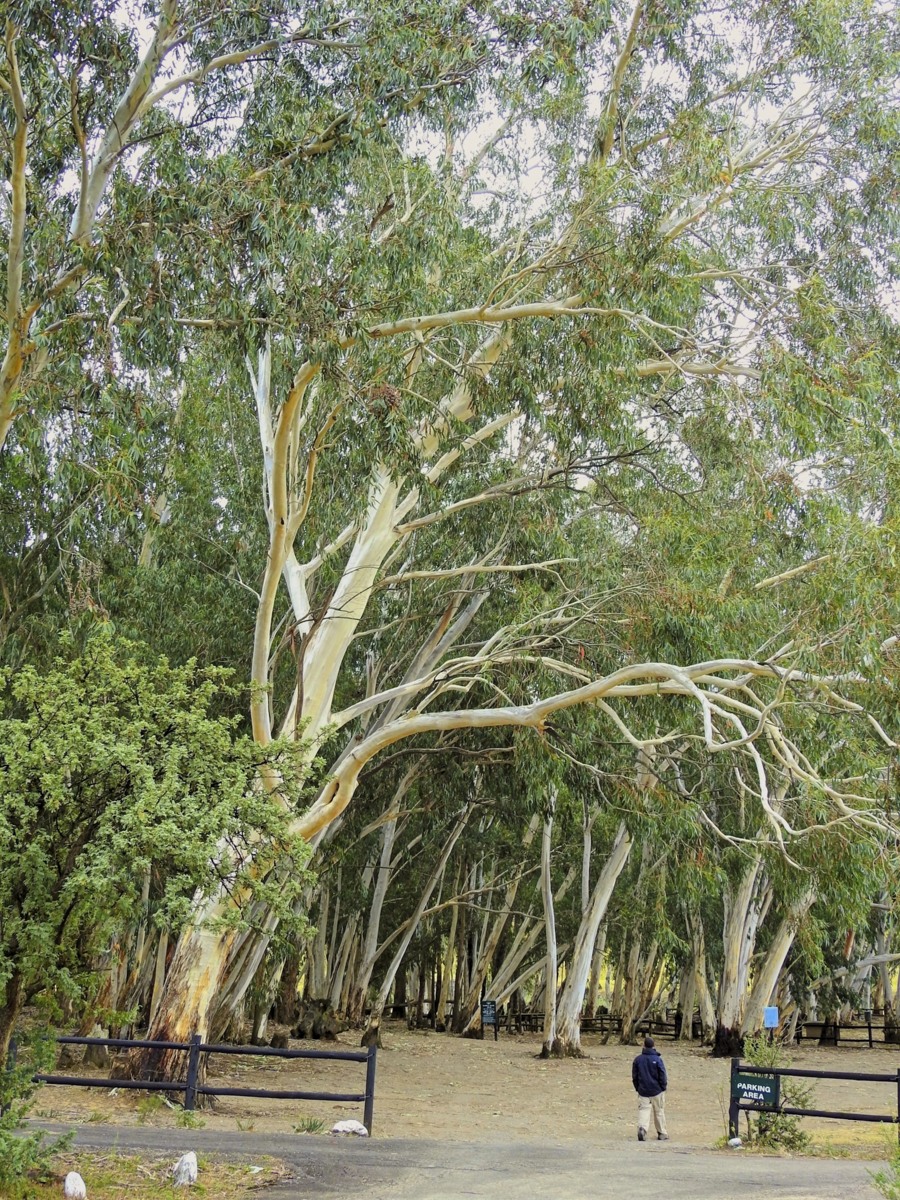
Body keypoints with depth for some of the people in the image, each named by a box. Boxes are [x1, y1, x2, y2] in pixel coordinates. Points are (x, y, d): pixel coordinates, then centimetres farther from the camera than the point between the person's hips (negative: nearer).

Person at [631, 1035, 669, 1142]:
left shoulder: (638, 1059, -1)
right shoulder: (657, 1059, -12)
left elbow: (634, 1076, 6)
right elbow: (663, 1076, -9)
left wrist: (638, 1088, 16)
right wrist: (663, 1087, 6)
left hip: (643, 1091, 2)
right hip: (657, 1091, -1)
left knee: (643, 1110, 0)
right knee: (659, 1112, 12)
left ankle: (642, 1128, -25)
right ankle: (662, 1133, 21)